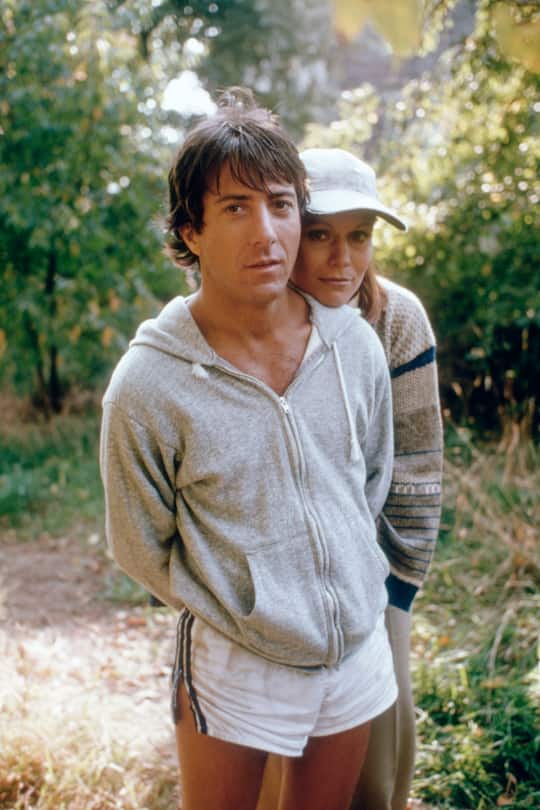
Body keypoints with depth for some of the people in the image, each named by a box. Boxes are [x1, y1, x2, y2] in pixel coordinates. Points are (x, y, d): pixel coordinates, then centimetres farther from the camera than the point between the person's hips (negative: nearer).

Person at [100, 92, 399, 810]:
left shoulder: (355, 347, -7)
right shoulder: (147, 385, -20)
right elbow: (141, 548, -8)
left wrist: (348, 586, 10)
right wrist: (244, 620, -4)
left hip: (361, 651, 4)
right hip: (236, 669, -3)